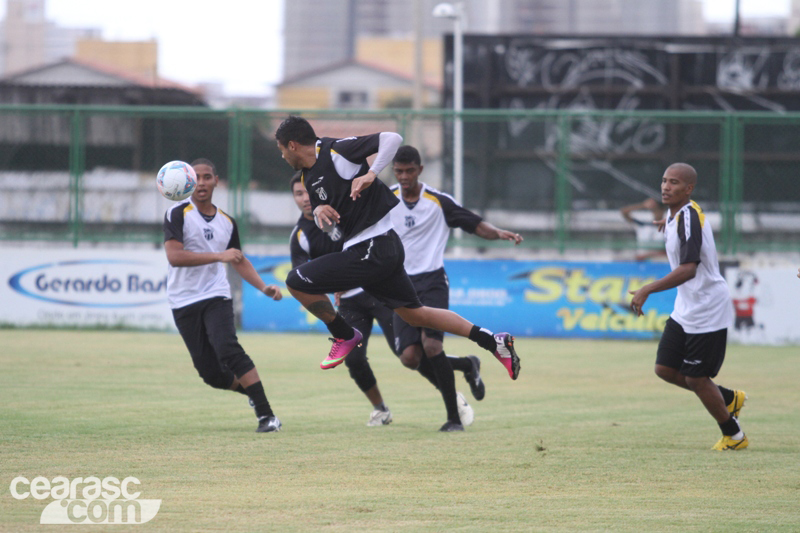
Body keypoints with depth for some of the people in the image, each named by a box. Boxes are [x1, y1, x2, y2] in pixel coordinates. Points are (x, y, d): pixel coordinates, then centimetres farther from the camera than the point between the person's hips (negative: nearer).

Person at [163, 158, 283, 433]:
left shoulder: (226, 222, 11)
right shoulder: (178, 214, -5)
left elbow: (239, 261, 24)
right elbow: (174, 256, -19)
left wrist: (263, 287, 10)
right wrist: (219, 256, -23)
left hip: (217, 297, 1)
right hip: (184, 303, -1)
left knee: (228, 350, -24)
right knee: (209, 372, -3)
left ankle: (266, 415, -26)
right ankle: (251, 391, 26)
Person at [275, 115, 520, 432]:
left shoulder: (336, 151, -11)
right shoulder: (309, 176, 15)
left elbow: (392, 139, -15)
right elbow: (327, 227, 21)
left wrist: (371, 174, -26)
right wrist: (319, 210, -1)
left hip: (373, 249, -10)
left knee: (297, 282, -12)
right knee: (414, 314, 15)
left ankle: (345, 335, 4)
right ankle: (492, 341, 18)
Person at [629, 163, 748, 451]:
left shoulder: (689, 217, -22)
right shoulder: (673, 215, 8)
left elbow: (688, 268, -32)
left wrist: (648, 290, -35)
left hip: (707, 311, -10)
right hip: (685, 309, 10)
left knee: (696, 378, -3)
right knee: (665, 368, 9)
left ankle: (733, 435, 16)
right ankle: (729, 398, 27)